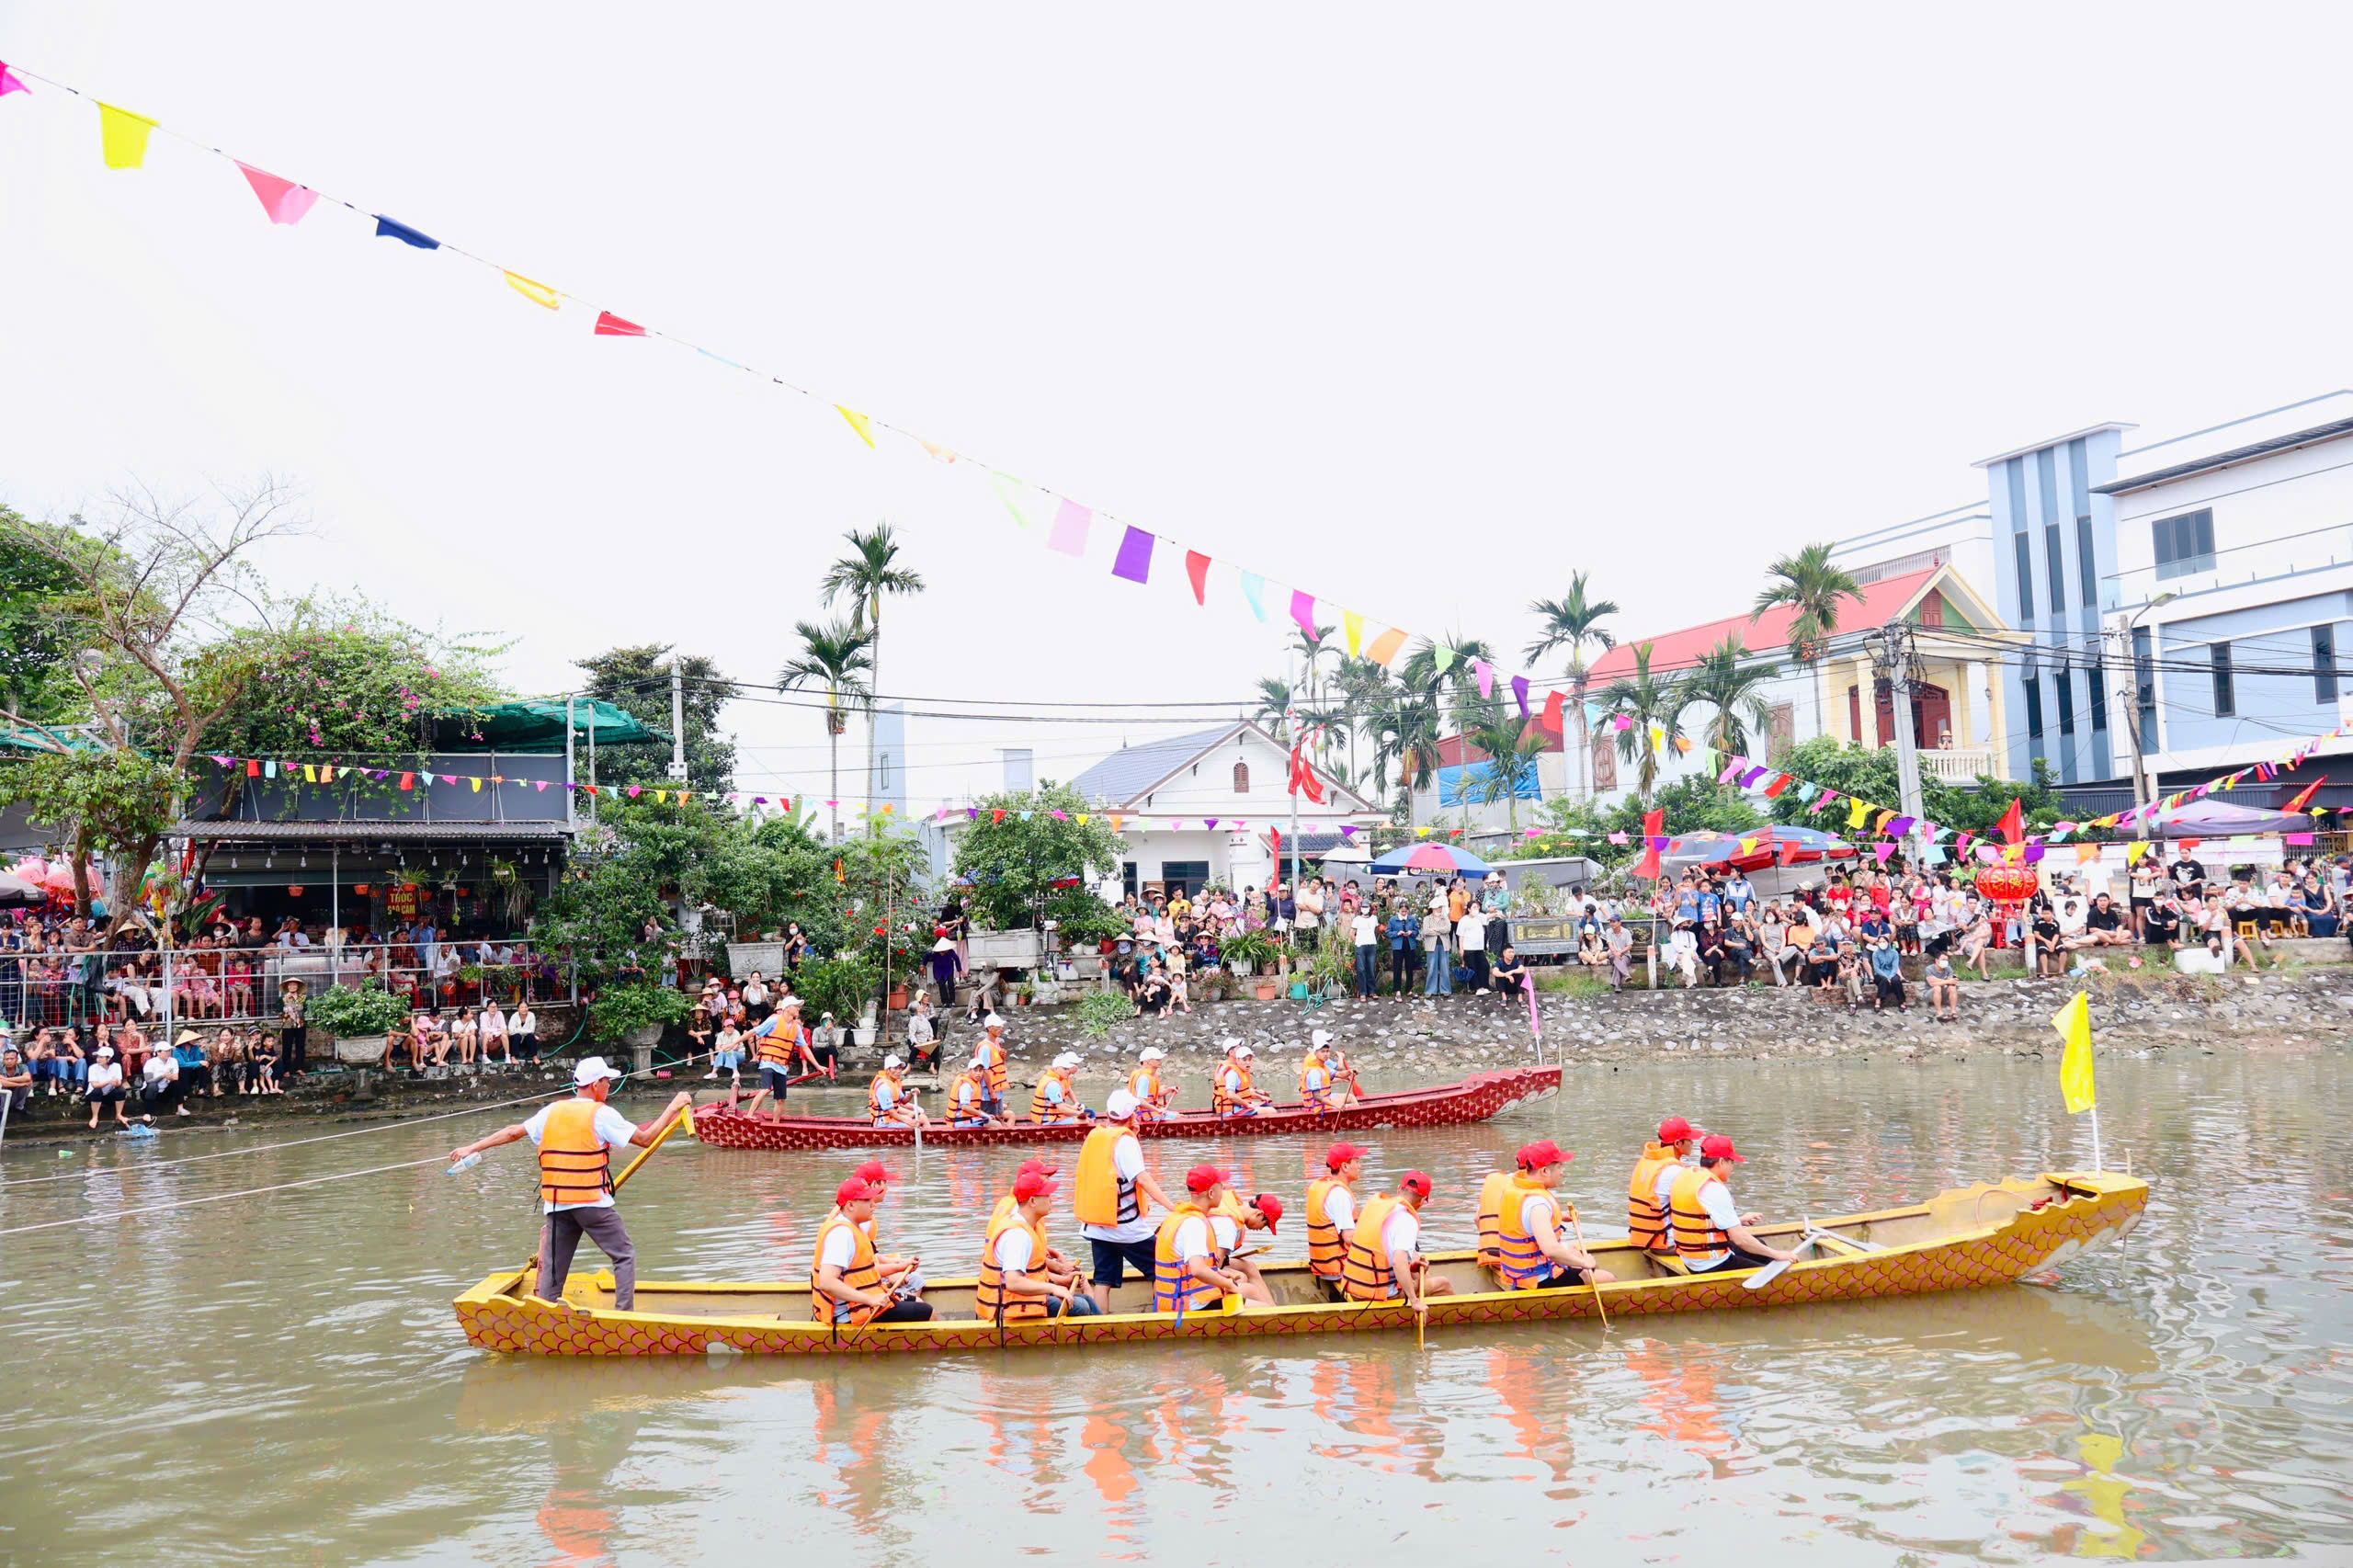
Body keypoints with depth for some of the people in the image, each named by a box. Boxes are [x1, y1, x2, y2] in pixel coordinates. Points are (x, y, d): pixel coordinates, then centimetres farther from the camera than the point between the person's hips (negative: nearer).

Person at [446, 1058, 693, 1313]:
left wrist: (471, 1148, 21)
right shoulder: (602, 1115, -7)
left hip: (555, 1204, 5)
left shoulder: (552, 1111, 9)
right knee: (625, 1256, 5)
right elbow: (645, 1138, -7)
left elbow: (512, 1132, 12)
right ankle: (623, 1315, -2)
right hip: (593, 1203, -5)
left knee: (553, 1267, 13)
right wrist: (673, 1108, 1)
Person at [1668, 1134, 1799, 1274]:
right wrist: (1776, 1254, -12)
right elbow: (1740, 1239, -22)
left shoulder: (1683, 1177, 4)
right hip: (1713, 1266, -10)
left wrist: (1739, 1220, 21)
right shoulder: (1715, 1190, -24)